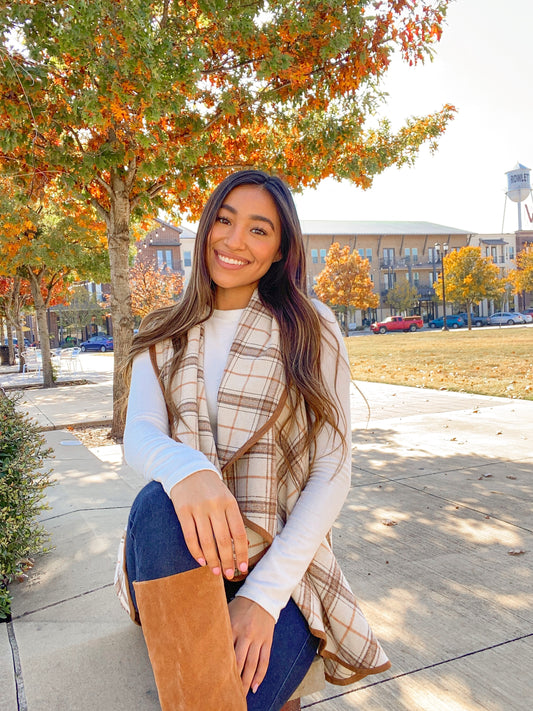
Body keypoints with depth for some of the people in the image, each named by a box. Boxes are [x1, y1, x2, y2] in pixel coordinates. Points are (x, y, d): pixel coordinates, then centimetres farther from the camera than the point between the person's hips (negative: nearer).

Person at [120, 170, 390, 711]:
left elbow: (332, 470, -6)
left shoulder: (312, 330, -1)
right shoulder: (163, 337, 8)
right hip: (185, 549, 3)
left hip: (283, 561, -2)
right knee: (159, 502, -31)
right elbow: (138, 434, -8)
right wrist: (186, 470, -34)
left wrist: (264, 594, -16)